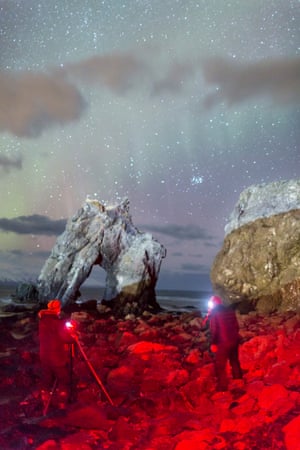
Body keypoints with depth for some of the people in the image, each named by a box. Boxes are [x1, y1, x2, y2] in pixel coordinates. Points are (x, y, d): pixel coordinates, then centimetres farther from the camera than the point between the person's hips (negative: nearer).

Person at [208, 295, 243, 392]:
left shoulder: (214, 313, -10)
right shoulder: (230, 310, 8)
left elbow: (213, 330, -14)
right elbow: (237, 326, 11)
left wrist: (213, 343, -8)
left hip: (223, 342, -6)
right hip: (234, 340, 7)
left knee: (220, 365, 4)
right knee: (235, 361, 23)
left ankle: (222, 386, 7)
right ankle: (238, 380, 37)